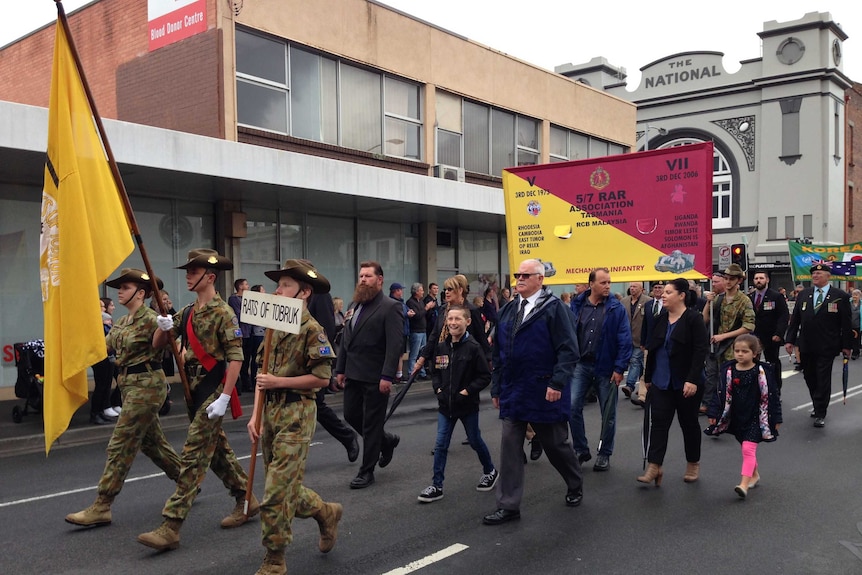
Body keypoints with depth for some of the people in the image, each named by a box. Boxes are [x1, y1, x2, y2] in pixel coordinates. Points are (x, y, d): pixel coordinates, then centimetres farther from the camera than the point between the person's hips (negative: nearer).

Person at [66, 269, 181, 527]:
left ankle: (101, 508, 1)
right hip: (130, 386, 10)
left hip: (146, 386, -10)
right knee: (152, 442, 17)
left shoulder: (150, 320, -14)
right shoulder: (122, 322, 13)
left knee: (120, 446, -6)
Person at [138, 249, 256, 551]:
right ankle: (246, 499, 31)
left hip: (213, 389, -9)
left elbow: (236, 358, -18)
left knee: (193, 455, -8)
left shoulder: (222, 312, -13)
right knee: (217, 448, 16)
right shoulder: (187, 312, 11)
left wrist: (223, 398, -23)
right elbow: (157, 345, 13)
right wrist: (164, 327, -10)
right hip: (194, 387, 9)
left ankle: (171, 526, -6)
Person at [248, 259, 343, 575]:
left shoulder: (312, 330, -12)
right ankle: (327, 512, 39)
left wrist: (279, 382, -17)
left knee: (276, 491, -6)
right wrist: (256, 415, 4)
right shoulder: (276, 328, 11)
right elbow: (264, 375, 12)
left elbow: (322, 378, -16)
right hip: (271, 412, 8)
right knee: (285, 487, 15)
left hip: (296, 415, -8)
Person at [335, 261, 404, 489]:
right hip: (353, 374, 7)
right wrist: (340, 369, 11)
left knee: (371, 423, 3)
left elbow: (395, 344, -17)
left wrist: (387, 376, -23)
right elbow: (345, 340, 16)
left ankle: (366, 471, 16)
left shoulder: (390, 307, -10)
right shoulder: (354, 306, 13)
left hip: (375, 377, -7)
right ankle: (387, 441, 35)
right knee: (351, 415, 12)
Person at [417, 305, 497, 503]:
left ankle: (490, 471, 38)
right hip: (445, 404, 4)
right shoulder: (440, 347, 0)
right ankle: (436, 486, 9)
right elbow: (434, 371, 13)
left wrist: (467, 391, -18)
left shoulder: (473, 347, -14)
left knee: (475, 441, 13)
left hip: (467, 405, -4)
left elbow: (485, 376, -12)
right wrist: (438, 388, -2)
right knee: (441, 445, 2)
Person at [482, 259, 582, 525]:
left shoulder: (554, 307, -10)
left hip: (545, 392, -5)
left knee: (556, 444, 12)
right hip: (513, 392, 5)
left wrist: (557, 383, -22)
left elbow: (568, 349, -15)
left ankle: (575, 486, 39)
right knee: (509, 447, 2)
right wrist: (497, 387, 12)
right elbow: (498, 351, 14)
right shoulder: (508, 309, 9)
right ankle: (508, 506, 9)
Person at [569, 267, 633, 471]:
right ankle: (581, 450, 13)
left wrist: (620, 368, -12)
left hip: (606, 368, -2)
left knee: (608, 414, 7)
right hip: (581, 365, 2)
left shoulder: (616, 308, -6)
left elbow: (625, 340, -8)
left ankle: (604, 454, 23)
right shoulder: (577, 306, 0)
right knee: (573, 407, -4)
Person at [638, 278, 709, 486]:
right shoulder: (661, 318, 7)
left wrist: (692, 380, -23)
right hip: (661, 382, 5)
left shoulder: (693, 319, -12)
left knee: (689, 423, 10)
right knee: (658, 422, -2)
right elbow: (652, 349, 14)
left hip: (686, 383, -5)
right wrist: (648, 377, 16)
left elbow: (701, 351, -17)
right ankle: (654, 466, -2)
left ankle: (693, 464, 26)